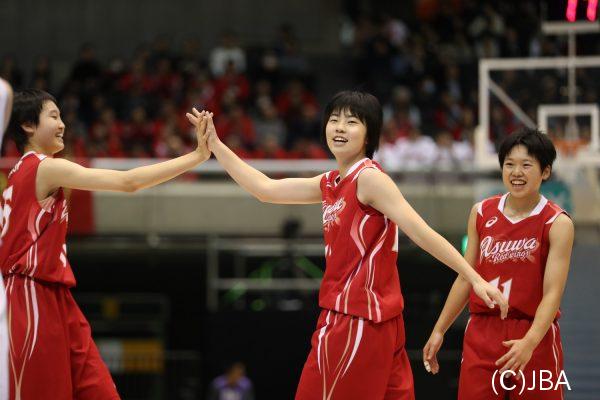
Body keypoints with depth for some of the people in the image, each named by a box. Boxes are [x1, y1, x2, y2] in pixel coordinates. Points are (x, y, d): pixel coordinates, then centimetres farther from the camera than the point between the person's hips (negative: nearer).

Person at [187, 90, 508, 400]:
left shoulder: (369, 178, -11)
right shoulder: (331, 184, 14)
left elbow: (422, 233, -17)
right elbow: (265, 189, 23)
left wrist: (474, 278, -23)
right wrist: (214, 144, 23)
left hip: (357, 325, -8)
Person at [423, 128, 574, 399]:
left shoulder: (557, 223, -8)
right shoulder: (481, 213, 6)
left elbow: (552, 293, -16)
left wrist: (529, 342, -30)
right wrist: (439, 331, 13)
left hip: (535, 338, -3)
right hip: (482, 333, 3)